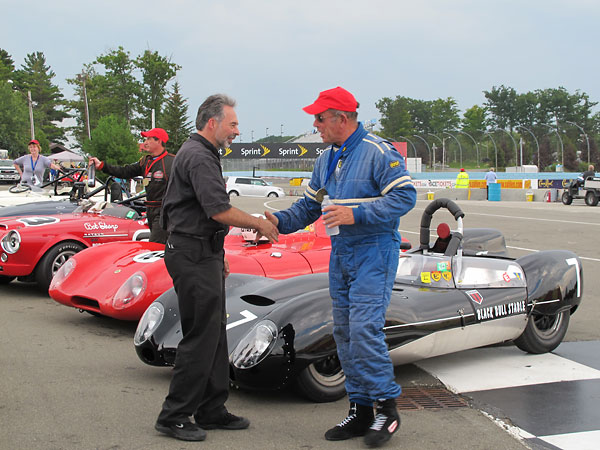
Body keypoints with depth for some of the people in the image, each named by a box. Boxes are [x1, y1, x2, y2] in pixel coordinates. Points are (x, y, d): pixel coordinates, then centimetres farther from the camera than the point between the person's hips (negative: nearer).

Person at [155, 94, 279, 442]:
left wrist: (217, 256, 24)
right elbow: (220, 210, -24)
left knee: (215, 334, 12)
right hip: (193, 256, -11)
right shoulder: (198, 157, -15)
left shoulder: (203, 154, 19)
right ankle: (174, 417, 1)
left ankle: (212, 411, 19)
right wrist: (259, 224, -11)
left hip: (203, 253, 11)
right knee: (201, 336, -7)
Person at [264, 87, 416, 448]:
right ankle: (361, 411, 17)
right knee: (345, 333, 8)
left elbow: (405, 196, -17)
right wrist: (280, 221, 1)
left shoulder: (379, 152, -11)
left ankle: (387, 407, -2)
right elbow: (309, 206, 19)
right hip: (341, 253, 9)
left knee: (365, 328, -16)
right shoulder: (326, 160, 14)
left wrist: (356, 214, -23)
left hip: (374, 252, -8)